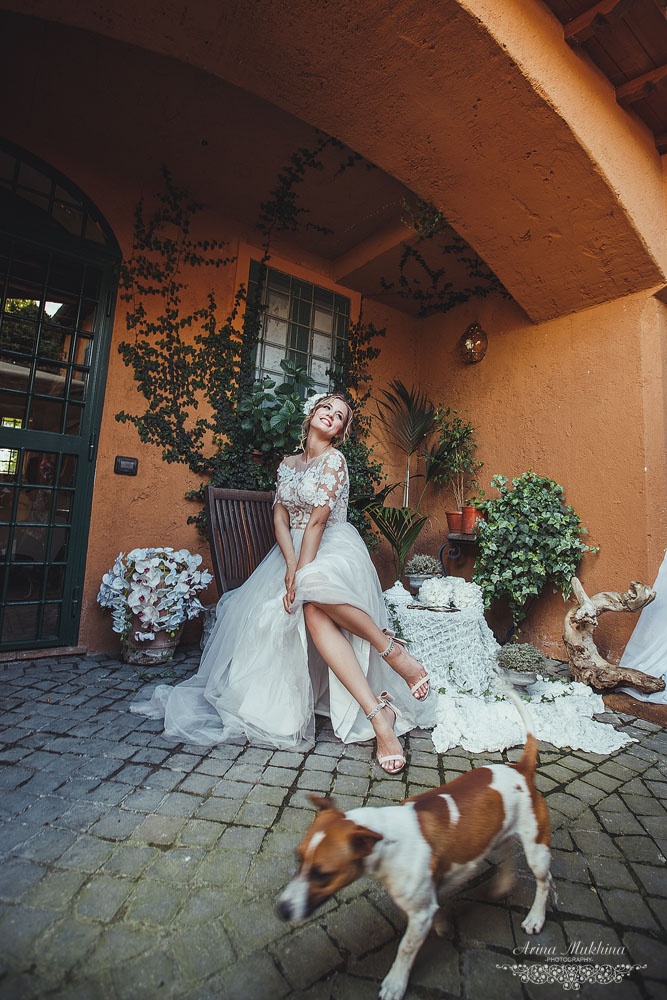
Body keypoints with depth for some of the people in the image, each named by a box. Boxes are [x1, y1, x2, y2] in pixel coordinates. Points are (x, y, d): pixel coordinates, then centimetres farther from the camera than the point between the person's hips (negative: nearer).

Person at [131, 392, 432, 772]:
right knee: (315, 614, -28)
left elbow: (317, 520, -12)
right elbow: (281, 516, 4)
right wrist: (290, 563, -13)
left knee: (315, 588, -40)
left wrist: (301, 572, -18)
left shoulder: (334, 460, -2)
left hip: (333, 549, -4)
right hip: (293, 551, 4)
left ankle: (391, 648, -22)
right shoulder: (288, 464, 15)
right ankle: (378, 713, -29)